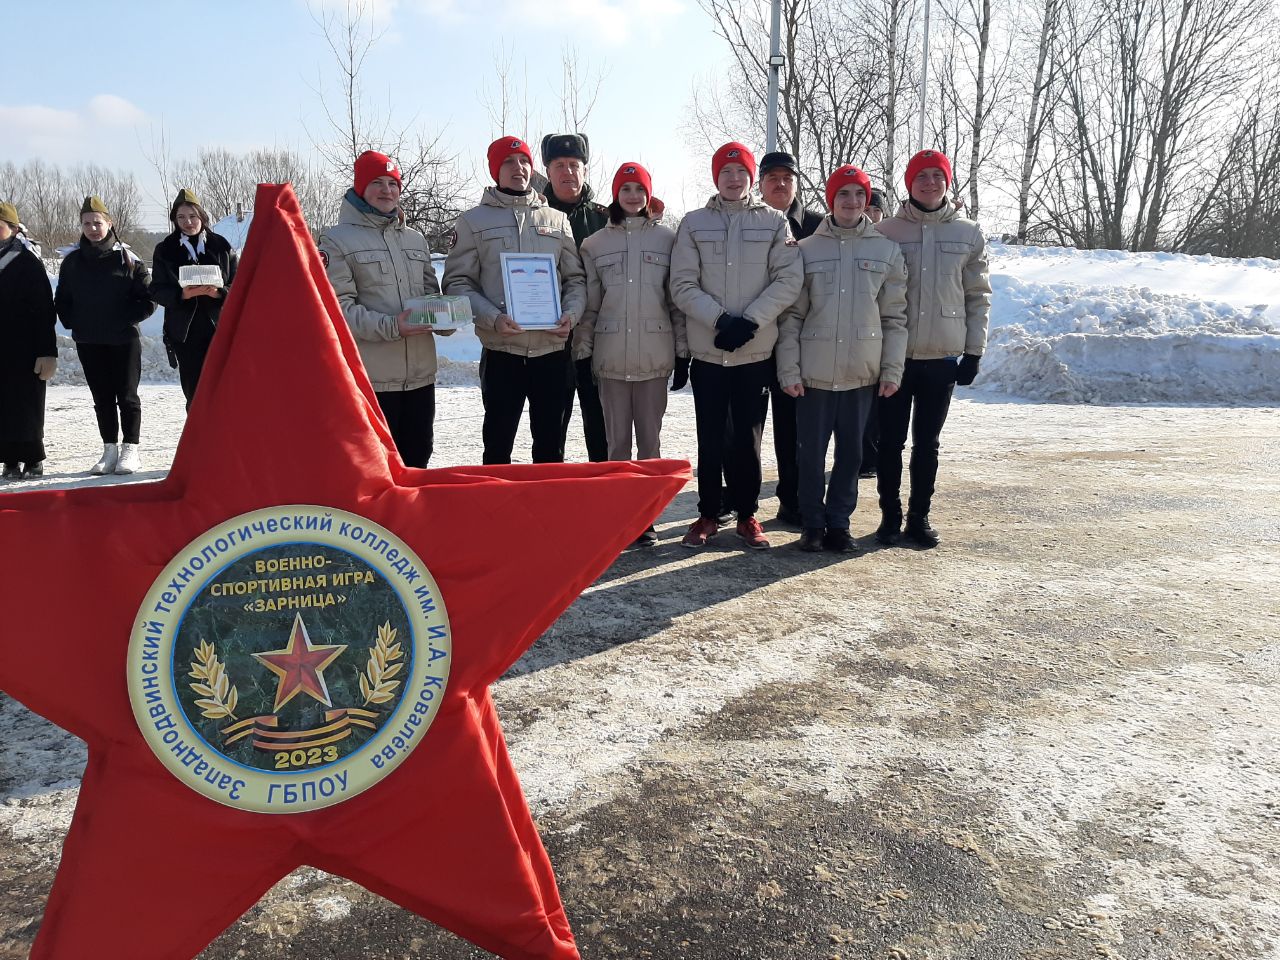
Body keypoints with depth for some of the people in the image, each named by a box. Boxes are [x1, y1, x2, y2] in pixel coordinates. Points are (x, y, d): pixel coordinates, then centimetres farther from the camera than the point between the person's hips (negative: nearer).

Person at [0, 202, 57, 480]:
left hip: (24, 351, -5)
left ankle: (33, 460, 9)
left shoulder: (28, 262, -5)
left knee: (25, 407, -1)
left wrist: (47, 351, -16)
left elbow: (45, 309, -10)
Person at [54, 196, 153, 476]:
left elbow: (148, 299, -3)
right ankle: (110, 450, 15)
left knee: (126, 396, 0)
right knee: (102, 398, 8)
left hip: (124, 340, -4)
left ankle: (130, 451, 6)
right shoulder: (72, 261, 8)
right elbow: (61, 301, 16)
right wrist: (74, 323, 2)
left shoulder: (127, 258, -3)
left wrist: (125, 320, -10)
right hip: (88, 343, 4)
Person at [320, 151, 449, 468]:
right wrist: (390, 327, -23)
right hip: (370, 376, -6)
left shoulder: (415, 239, 17)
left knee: (418, 456, 14)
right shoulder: (338, 239, -1)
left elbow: (432, 293, 20)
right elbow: (338, 306, -10)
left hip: (420, 371, 6)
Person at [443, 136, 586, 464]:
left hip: (553, 350, 2)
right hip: (501, 351, -2)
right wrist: (493, 318, -17)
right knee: (498, 444, 4)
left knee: (551, 445, 10)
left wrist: (570, 314, -7)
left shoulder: (557, 219, 12)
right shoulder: (474, 220, 5)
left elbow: (575, 278, 13)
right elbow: (458, 282, 0)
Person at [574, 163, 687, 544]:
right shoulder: (595, 243, 7)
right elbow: (588, 302, 8)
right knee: (617, 439, 6)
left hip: (654, 355, -1)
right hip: (611, 355, 1)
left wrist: (682, 351, 1)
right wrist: (582, 352, 3)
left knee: (649, 438, 4)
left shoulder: (667, 238, 4)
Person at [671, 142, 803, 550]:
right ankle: (708, 514, 18)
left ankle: (748, 515, 18)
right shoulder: (694, 223, 4)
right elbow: (683, 285, -2)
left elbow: (789, 279, -4)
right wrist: (721, 319, -15)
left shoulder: (774, 222, 4)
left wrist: (750, 321, -14)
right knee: (710, 440, 6)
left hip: (756, 351, 0)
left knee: (748, 438, 6)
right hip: (707, 351, 0)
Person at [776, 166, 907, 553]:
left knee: (851, 453, 7)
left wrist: (892, 369, 0)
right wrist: (789, 368, -5)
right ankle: (812, 524, 18)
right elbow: (792, 315, 2)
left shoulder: (888, 252, 7)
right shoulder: (807, 250, 4)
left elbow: (895, 317, 7)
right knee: (811, 453, 4)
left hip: (863, 374, 1)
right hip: (814, 374, -1)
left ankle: (838, 522, 20)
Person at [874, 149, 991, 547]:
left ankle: (920, 517, 20)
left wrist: (974, 351, 2)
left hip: (944, 356, 1)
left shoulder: (968, 234, 5)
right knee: (890, 441, 5)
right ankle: (890, 515, 18)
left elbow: (978, 296, 7)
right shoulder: (885, 231, 0)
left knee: (927, 443, 10)